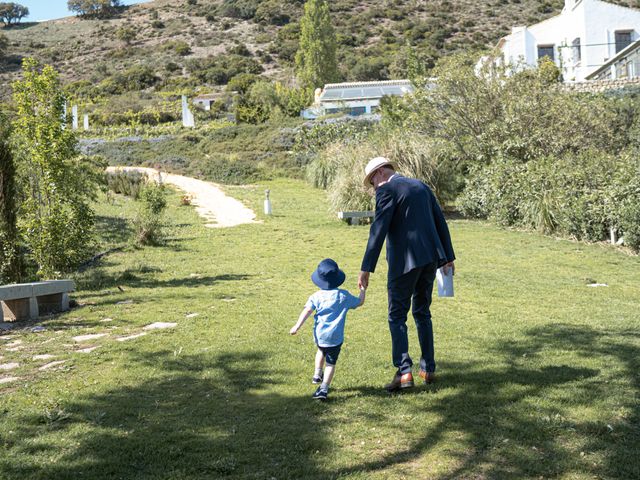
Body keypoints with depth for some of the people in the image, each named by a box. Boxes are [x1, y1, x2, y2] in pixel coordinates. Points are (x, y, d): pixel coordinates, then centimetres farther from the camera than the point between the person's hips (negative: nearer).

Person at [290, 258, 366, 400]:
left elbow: (307, 310, -15)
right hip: (335, 336, -1)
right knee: (331, 363, 7)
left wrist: (297, 326, -19)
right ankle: (324, 388, -3)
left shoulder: (317, 296, -3)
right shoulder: (344, 296, 0)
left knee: (321, 350, 34)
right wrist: (363, 290, 31)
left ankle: (317, 375, 32)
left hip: (319, 334, 2)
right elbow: (359, 302, 14)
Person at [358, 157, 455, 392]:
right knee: (422, 313, 18)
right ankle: (428, 369, 21)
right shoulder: (421, 186, 16)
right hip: (430, 258, 7)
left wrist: (366, 269, -15)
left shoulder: (387, 191, -6)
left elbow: (378, 230, -14)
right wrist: (448, 257, 23)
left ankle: (404, 372, -6)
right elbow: (440, 222, 17)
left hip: (405, 261, -7)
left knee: (397, 316, 2)